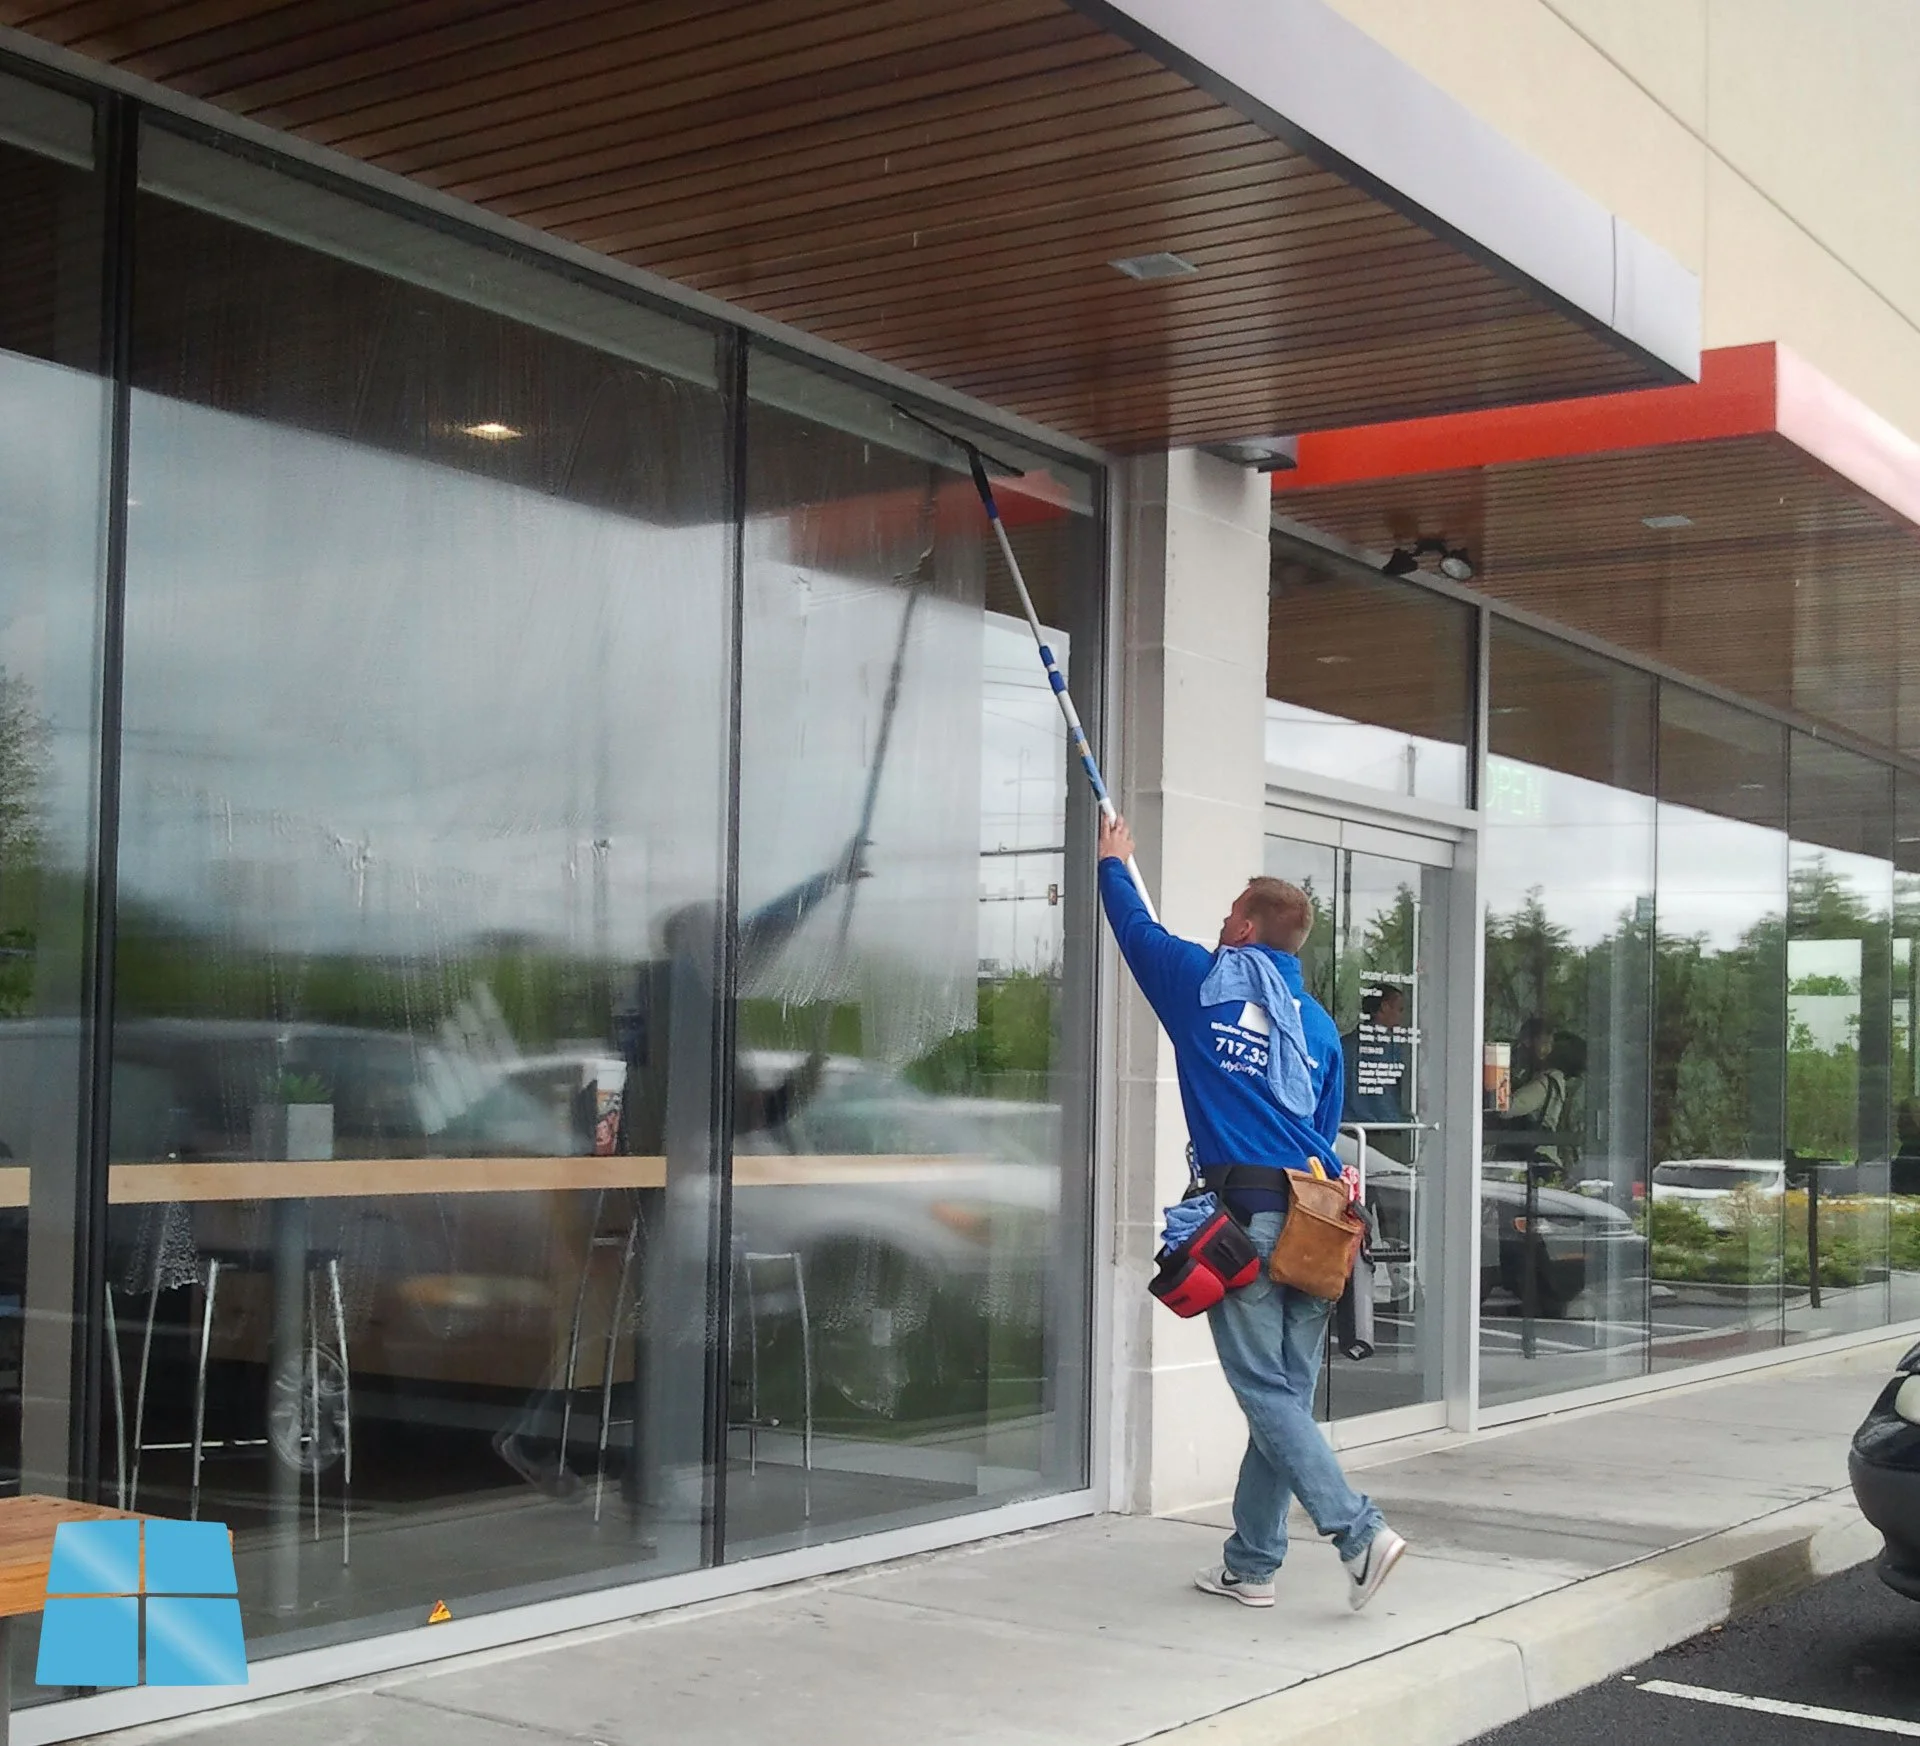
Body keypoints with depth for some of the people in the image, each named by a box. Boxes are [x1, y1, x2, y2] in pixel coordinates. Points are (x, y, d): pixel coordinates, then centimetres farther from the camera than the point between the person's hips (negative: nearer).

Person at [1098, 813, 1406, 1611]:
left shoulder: (1204, 983, 3)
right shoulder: (1318, 1023, 15)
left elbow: (1137, 928, 20)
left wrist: (1112, 864, 37)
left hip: (1244, 1210, -5)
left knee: (1267, 1393, -4)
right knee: (1285, 1393, 8)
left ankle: (1359, 1530, -15)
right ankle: (1250, 1562, 15)